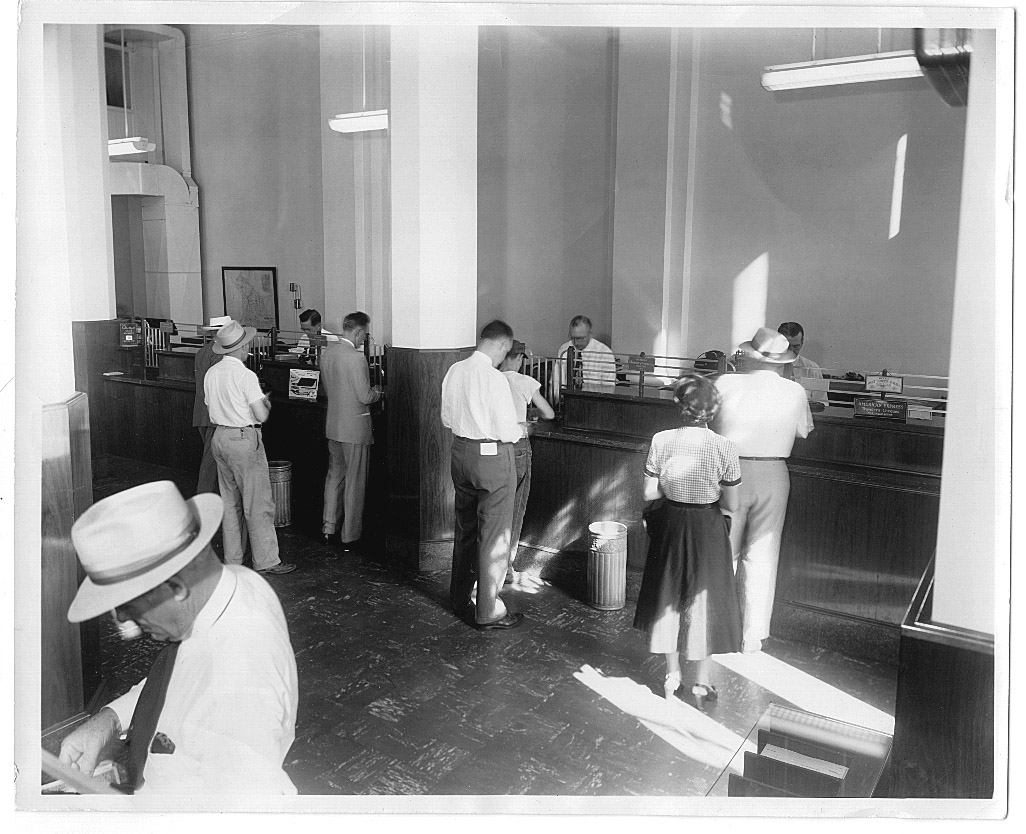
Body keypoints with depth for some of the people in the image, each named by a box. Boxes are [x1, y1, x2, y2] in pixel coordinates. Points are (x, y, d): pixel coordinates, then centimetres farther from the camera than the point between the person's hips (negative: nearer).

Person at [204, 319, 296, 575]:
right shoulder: (245, 375, -17)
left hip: (219, 437, 8)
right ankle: (265, 561, 5)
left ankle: (232, 559, 23)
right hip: (244, 439, -8)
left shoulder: (211, 374, 6)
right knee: (258, 504, 0)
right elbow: (261, 416, -18)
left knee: (230, 502, 16)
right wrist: (266, 403, 2)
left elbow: (212, 408, 15)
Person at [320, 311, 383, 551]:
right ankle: (349, 537, 14)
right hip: (355, 427, -7)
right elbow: (365, 397, -19)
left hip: (333, 425, 7)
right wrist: (377, 392, 1)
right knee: (354, 482, 5)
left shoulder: (326, 352, 3)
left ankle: (329, 528, 26)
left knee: (334, 475, 20)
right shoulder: (356, 357, -21)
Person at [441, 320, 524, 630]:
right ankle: (488, 611, 12)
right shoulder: (494, 379, -19)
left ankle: (460, 598, 34)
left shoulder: (454, 371, 2)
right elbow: (507, 431, -17)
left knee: (465, 529, 20)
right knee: (494, 535, 3)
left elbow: (447, 419, 11)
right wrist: (520, 430, 3)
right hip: (492, 456, -7)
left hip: (461, 451, 7)